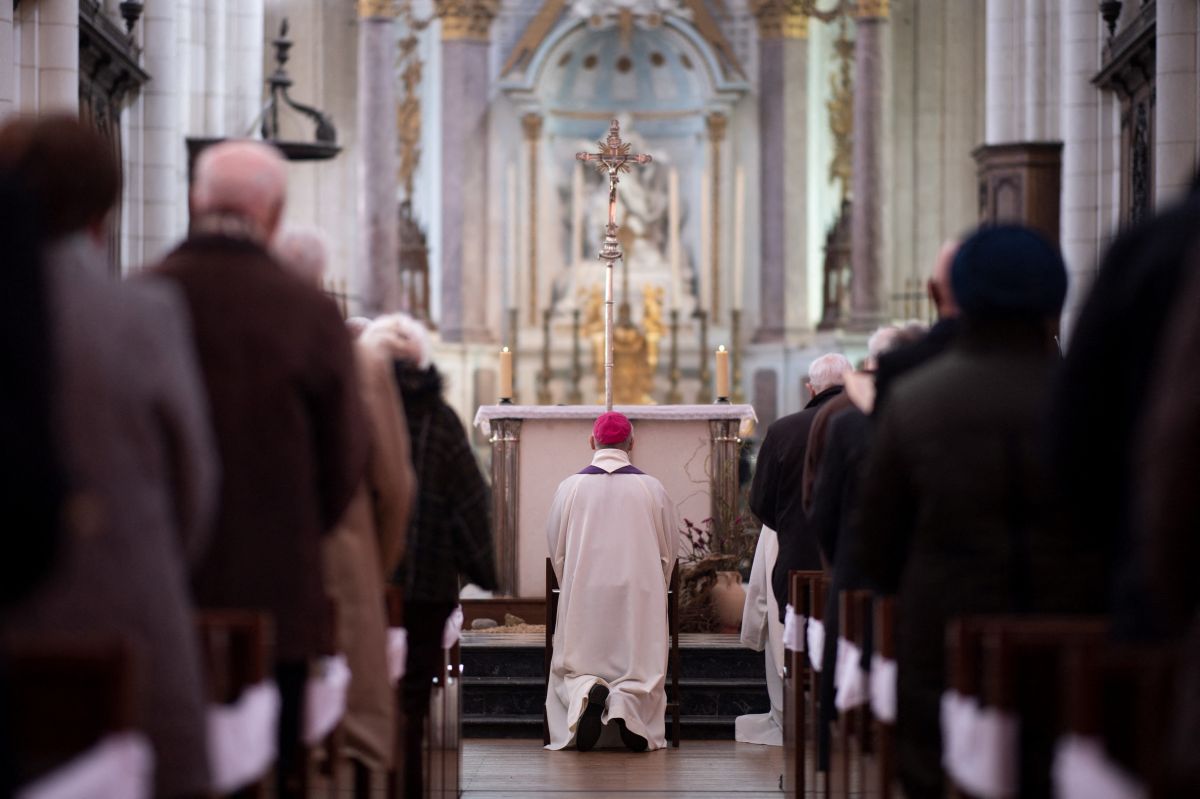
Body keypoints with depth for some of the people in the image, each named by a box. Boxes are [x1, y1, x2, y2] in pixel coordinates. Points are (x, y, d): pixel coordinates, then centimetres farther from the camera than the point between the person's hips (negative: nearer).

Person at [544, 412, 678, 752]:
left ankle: (585, 691, -26)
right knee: (641, 668, 6)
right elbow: (669, 551, 9)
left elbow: (555, 551, 7)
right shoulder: (652, 488, 0)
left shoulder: (570, 487, -1)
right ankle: (627, 702, -28)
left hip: (583, 597, 0)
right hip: (640, 594, 0)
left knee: (574, 667, 10)